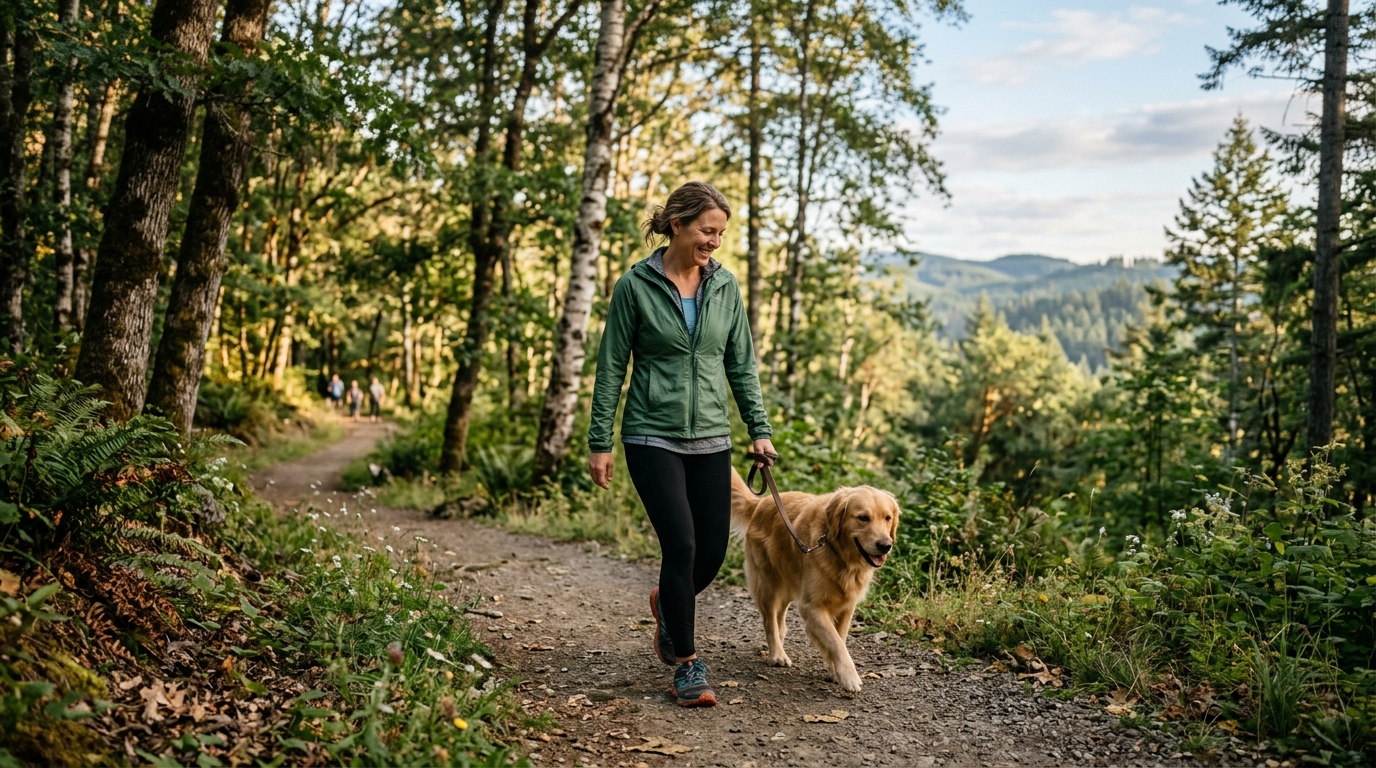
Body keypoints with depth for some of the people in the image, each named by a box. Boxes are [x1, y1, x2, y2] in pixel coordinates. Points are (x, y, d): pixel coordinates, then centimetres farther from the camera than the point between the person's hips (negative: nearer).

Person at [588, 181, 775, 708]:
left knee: (713, 550, 4)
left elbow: (742, 364, 11)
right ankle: (687, 664, 5)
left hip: (711, 438, 4)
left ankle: (667, 604, 38)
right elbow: (611, 367, -3)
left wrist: (759, 429, 4)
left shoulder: (725, 286, 5)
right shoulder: (635, 285, -6)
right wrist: (600, 442, -5)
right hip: (652, 437, -4)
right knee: (681, 546, -11)